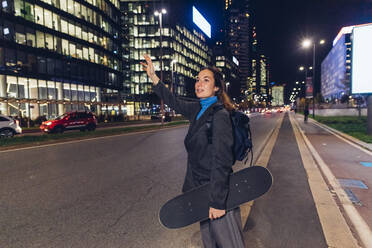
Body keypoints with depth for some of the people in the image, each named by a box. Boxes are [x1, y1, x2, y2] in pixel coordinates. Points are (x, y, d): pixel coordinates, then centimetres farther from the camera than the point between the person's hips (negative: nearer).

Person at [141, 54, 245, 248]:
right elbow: (174, 102, 21)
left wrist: (217, 202, -22)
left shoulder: (220, 115, -20)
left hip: (218, 190, -8)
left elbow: (221, 162, -23)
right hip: (201, 187, 9)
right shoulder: (198, 109, 5)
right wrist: (153, 77, 17)